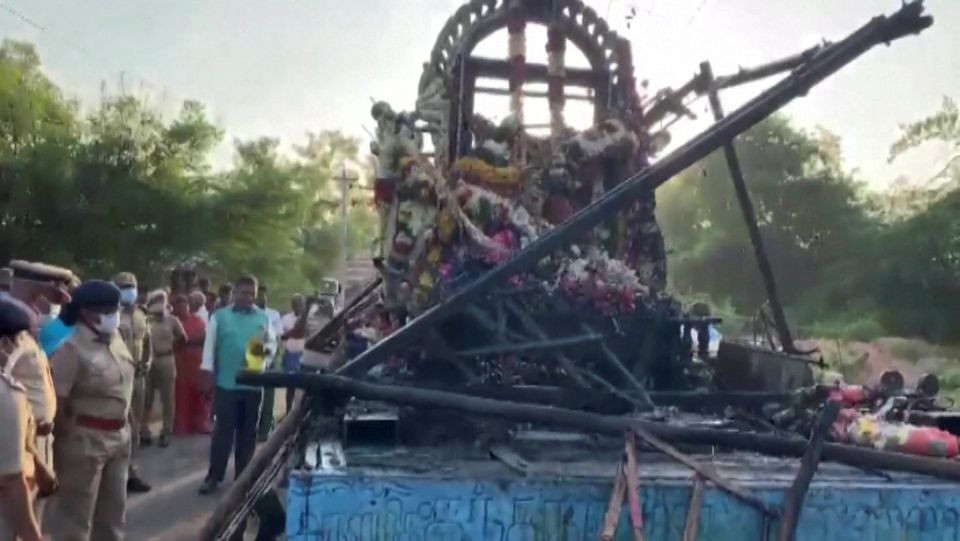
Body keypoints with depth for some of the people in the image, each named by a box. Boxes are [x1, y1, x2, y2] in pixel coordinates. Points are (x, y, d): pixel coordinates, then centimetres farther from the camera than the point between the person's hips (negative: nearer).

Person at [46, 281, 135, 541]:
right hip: (85, 439, -8)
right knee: (75, 511, 5)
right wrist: (69, 436, -15)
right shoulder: (71, 349, -19)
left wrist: (125, 415, 14)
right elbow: (56, 401, -21)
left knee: (113, 506, 23)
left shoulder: (115, 337, 4)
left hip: (119, 434, 8)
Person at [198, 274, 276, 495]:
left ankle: (243, 475, 21)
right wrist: (207, 368, -7)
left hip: (253, 384, 3)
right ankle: (213, 476, 7)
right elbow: (210, 344, -1)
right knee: (222, 431, 0)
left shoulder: (263, 317, 8)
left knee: (248, 432, 10)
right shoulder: (219, 316, 1)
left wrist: (266, 349, -13)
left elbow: (273, 342, 9)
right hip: (226, 383, -2)